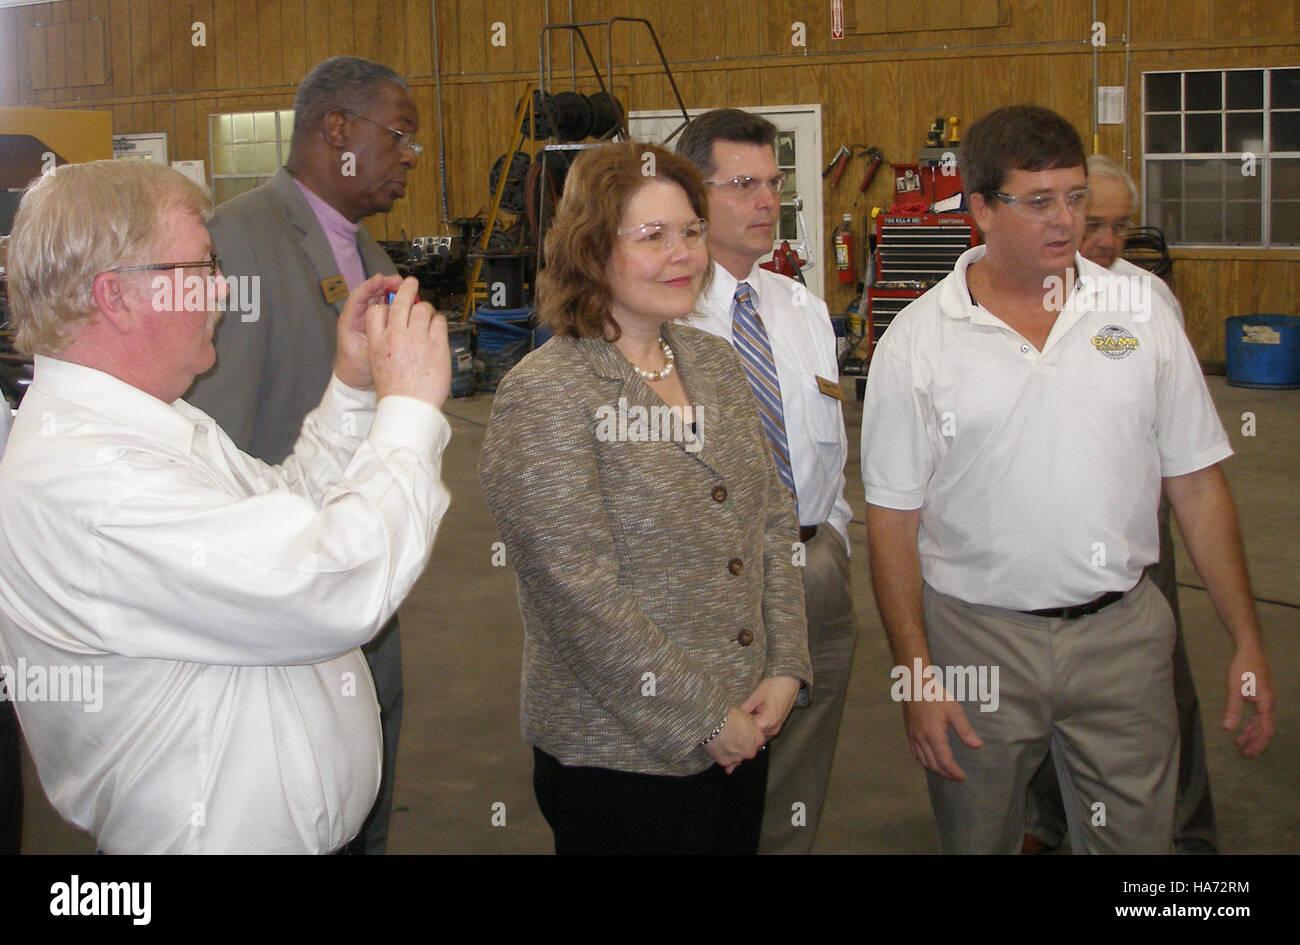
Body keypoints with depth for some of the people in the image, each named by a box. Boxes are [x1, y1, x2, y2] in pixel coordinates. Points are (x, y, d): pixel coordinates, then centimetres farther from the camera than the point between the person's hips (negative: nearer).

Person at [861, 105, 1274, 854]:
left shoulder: (1142, 315, 2)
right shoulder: (917, 340, -4)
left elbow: (1198, 485, 5)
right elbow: (894, 518, -3)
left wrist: (1249, 644, 3)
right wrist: (916, 673, -8)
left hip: (1122, 632, 1)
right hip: (977, 639, -1)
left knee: (1140, 837, 7)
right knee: (977, 839, 13)